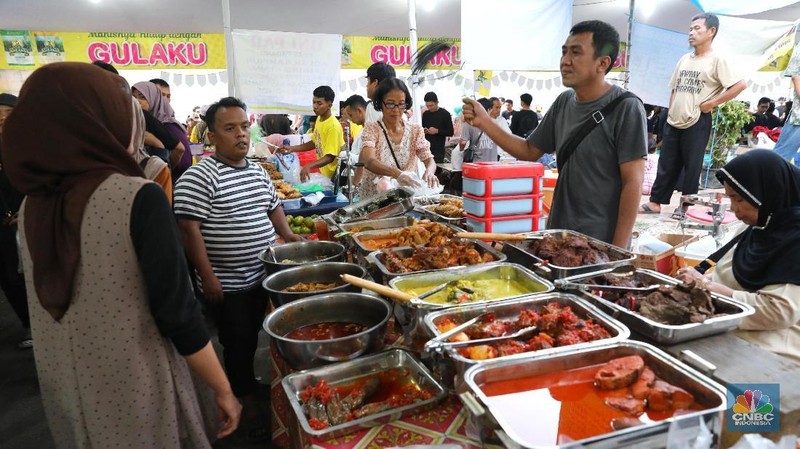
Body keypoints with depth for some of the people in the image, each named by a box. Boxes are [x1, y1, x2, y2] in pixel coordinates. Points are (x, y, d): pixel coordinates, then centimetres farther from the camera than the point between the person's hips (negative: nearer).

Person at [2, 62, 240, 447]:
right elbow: (178, 313, -22)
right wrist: (223, 390, -11)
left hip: (64, 392, 6)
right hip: (137, 390, -6)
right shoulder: (138, 198, -23)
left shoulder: (32, 205, -4)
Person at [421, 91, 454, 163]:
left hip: (438, 150, -4)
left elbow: (450, 132, -4)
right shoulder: (425, 114, 12)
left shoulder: (445, 114, -2)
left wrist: (437, 131, -17)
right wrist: (423, 130, 0)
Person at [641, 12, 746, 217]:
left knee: (692, 166, 3)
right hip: (673, 122, 6)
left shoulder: (717, 60, -6)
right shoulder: (684, 59, 13)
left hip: (697, 123, -6)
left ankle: (684, 205, 11)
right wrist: (671, 112, 12)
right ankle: (655, 202, 12)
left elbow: (740, 85, -13)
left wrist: (712, 103, -13)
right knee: (666, 165, 8)